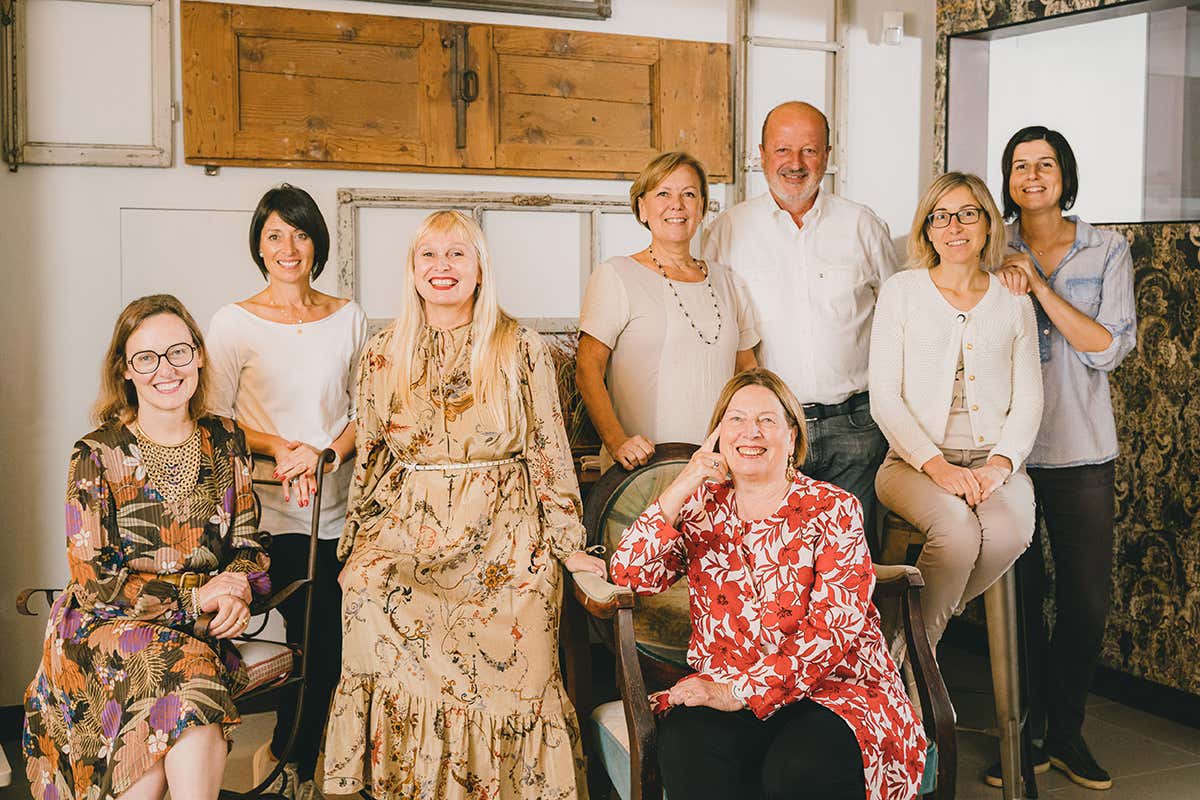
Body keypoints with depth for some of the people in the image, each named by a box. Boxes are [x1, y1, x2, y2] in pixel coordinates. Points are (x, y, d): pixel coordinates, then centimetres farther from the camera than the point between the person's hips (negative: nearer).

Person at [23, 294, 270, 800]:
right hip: (109, 626, -2)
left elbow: (247, 541, 12)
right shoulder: (96, 457, -6)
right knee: (190, 680, -33)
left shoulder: (224, 442, 6)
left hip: (203, 627, 3)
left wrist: (237, 590, -11)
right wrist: (196, 595, -16)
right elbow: (93, 583, -9)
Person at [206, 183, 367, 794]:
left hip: (338, 510, 3)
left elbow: (366, 410, 10)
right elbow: (214, 417, 1)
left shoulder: (348, 318, 10)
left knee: (328, 646, 0)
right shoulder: (234, 322, 1)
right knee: (310, 642, -7)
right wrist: (278, 447, -14)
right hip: (268, 512, -3)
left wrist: (327, 453, -9)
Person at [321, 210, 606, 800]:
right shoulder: (382, 355, 10)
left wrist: (567, 544, 1)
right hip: (405, 536, 2)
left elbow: (548, 452, 4)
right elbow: (368, 458, 16)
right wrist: (355, 544, 13)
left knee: (505, 679, -17)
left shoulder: (521, 349, 3)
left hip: (504, 541, -2)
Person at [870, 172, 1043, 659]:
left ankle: (923, 625, -6)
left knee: (1009, 529, -31)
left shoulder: (1013, 299, 12)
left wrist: (1002, 462, -9)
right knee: (958, 527, -34)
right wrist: (936, 464, -14)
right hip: (916, 460, -2)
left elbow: (1028, 399, 9)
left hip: (994, 460, 2)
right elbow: (884, 398, -1)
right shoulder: (902, 292, 5)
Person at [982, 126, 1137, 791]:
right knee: (1018, 595, 2)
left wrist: (1040, 286, -13)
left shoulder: (1107, 250, 5)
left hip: (1080, 449, 1)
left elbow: (1110, 347, -7)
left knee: (1088, 601, 3)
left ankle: (1065, 729, 21)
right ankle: (1025, 733, 18)